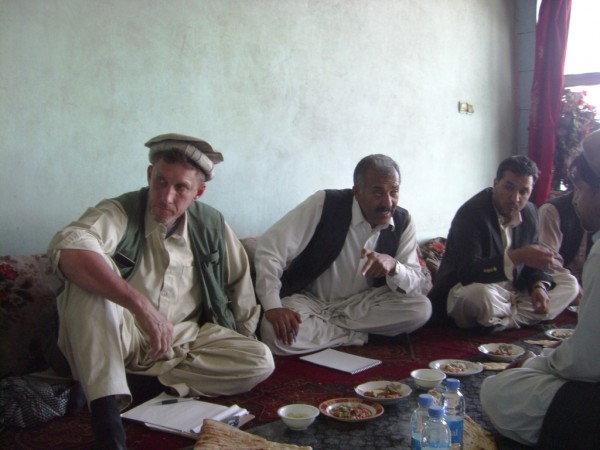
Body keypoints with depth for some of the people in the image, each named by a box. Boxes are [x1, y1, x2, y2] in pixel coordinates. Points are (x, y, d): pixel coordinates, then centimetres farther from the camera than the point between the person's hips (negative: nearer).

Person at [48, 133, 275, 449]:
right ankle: (105, 410, -37)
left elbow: (240, 278, 13)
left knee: (261, 362, -17)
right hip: (121, 337, -3)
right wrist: (140, 304, -46)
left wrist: (242, 339, 11)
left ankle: (141, 380, -17)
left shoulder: (212, 224, -2)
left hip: (187, 339, 4)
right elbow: (67, 249, -37)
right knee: (88, 272, -31)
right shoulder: (119, 213, -16)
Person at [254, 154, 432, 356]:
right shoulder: (323, 204, -20)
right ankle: (357, 334, -10)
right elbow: (269, 248, -21)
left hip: (361, 305, 3)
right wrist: (273, 307, -32)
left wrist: (393, 266, -32)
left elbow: (419, 284, -9)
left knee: (421, 308, -21)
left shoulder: (403, 222, -7)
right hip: (309, 300, -3)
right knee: (275, 334, -33)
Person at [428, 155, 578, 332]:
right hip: (468, 290, -8)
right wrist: (516, 257, -38)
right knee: (481, 294, -41)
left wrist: (538, 286, -12)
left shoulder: (529, 212, 4)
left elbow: (530, 260, 11)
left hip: (512, 290, 8)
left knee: (569, 283, 2)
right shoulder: (470, 213, -20)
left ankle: (505, 321, -16)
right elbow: (468, 272, -30)